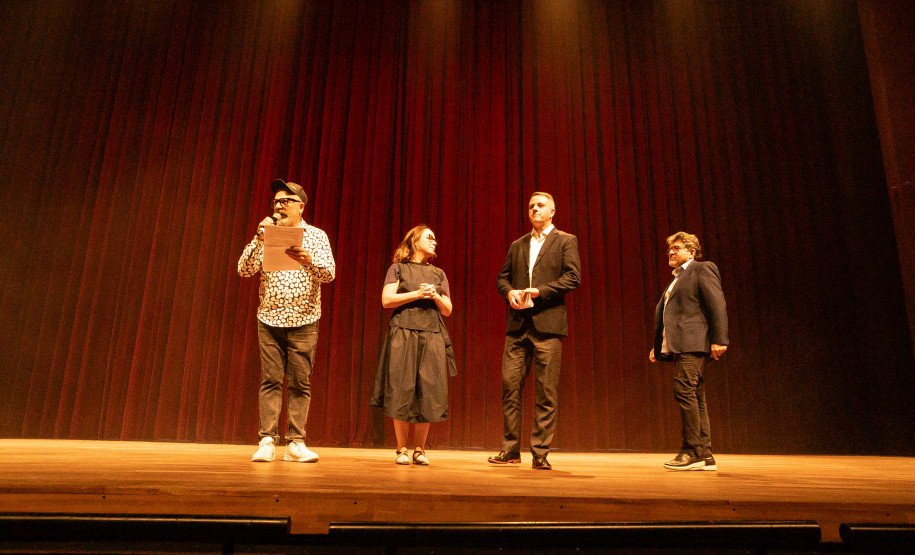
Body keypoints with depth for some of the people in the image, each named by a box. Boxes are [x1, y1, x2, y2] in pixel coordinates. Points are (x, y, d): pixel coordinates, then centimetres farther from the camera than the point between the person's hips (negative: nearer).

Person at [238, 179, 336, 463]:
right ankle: (267, 441, 5)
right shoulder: (266, 235, 10)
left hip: (304, 322, -1)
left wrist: (308, 260, -28)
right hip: (269, 320, 1)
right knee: (270, 381, 0)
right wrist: (258, 240, -14)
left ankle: (296, 443, 6)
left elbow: (329, 273, -8)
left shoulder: (316, 236, 5)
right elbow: (244, 270, -1)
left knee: (300, 384, 1)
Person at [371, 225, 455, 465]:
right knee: (402, 391, -5)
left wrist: (435, 296, -2)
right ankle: (402, 449, 8)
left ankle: (419, 449, 10)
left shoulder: (438, 274, 20)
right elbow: (386, 300, -2)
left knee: (428, 393, -2)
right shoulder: (398, 269, 10)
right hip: (403, 335, -3)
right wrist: (417, 294, -8)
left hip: (432, 337, 3)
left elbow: (447, 310, 17)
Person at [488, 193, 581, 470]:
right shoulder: (517, 245, 20)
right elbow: (502, 278, 19)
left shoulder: (565, 241, 7)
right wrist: (510, 292, -3)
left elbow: (572, 278, -4)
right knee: (510, 384, 0)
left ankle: (540, 453, 8)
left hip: (547, 324, -4)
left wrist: (538, 291, -12)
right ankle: (510, 449, 10)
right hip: (518, 324, 4)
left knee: (546, 392, -1)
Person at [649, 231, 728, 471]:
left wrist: (719, 340, -17)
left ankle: (692, 451, -11)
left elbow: (718, 305, -9)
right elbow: (665, 315, 25)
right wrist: (658, 346, 19)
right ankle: (705, 455, 11)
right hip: (678, 346, 9)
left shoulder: (702, 269, 2)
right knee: (695, 399, 7)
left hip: (693, 343, -9)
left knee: (685, 391, -16)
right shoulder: (677, 278, 27)